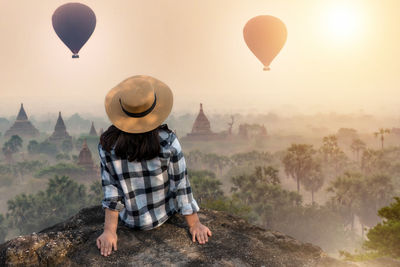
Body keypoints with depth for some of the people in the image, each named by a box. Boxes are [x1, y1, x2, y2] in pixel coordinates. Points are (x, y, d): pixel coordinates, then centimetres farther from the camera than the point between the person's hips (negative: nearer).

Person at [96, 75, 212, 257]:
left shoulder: (107, 144, -20)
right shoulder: (167, 141, -24)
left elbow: (111, 188, -13)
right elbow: (181, 185, -16)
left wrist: (110, 231, -6)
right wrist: (194, 224, -5)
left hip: (128, 220, 2)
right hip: (161, 217, -1)